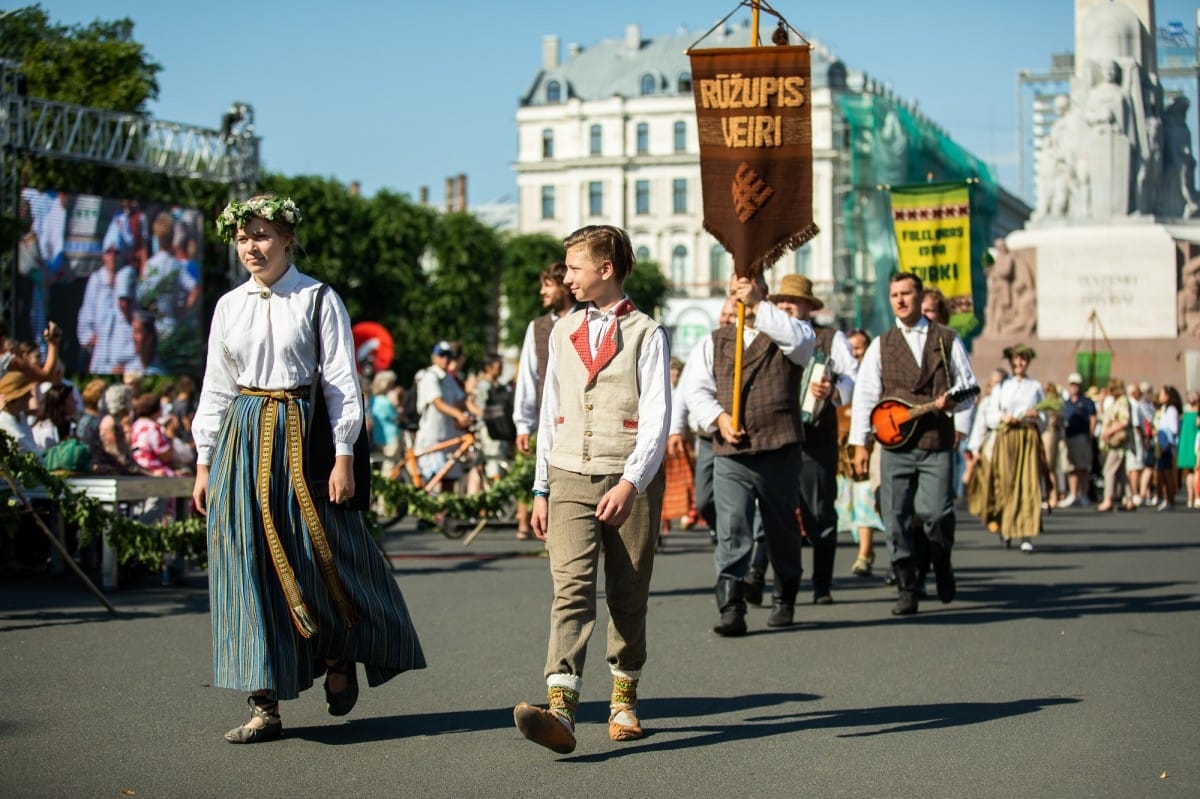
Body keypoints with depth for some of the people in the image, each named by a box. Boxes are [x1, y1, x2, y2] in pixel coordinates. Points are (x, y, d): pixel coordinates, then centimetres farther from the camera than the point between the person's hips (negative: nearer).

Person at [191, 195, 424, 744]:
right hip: (243, 440, 3)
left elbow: (342, 381, -4)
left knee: (324, 555, 0)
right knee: (248, 564, -1)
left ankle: (339, 657, 30)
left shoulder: (317, 299, -2)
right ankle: (265, 705, 3)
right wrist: (204, 462, 10)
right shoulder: (229, 306, 10)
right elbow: (216, 389, 14)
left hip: (302, 434, -3)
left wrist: (343, 456, -11)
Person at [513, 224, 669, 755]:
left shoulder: (645, 334, -1)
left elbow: (657, 418, -9)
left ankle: (624, 701, 25)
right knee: (571, 590, -13)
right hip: (570, 479, 3)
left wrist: (630, 483, -21)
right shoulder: (562, 332, 15)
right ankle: (560, 712, -26)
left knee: (628, 597, 7)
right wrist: (540, 489, 12)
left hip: (628, 482, -3)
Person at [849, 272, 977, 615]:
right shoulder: (882, 345, 12)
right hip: (895, 444, 1)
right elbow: (865, 394, 7)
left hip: (937, 445, -1)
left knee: (936, 513, -12)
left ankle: (942, 566, 17)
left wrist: (952, 399, -11)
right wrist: (859, 443, -2)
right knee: (896, 519, -4)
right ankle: (906, 589, 5)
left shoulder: (947, 339, 11)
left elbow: (968, 385, 13)